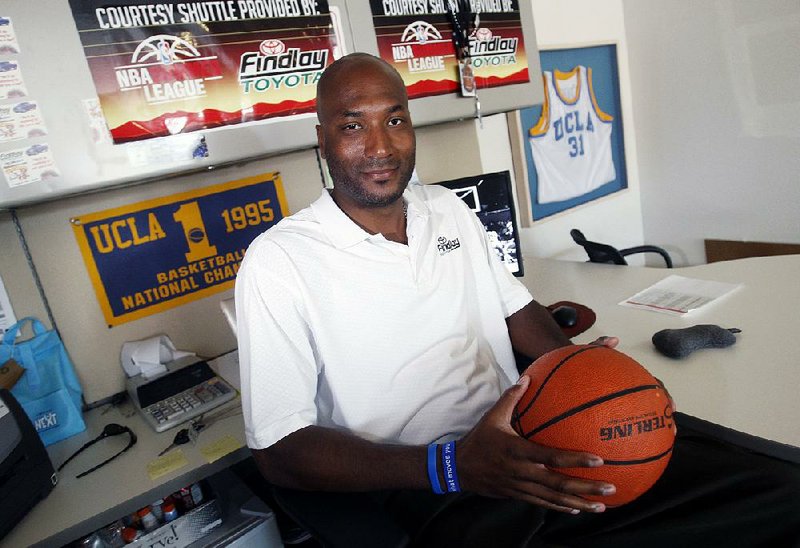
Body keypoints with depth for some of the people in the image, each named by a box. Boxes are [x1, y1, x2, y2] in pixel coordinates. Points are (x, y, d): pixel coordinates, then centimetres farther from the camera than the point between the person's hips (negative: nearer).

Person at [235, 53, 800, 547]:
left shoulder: (450, 208, 11)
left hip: (532, 441, 6)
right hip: (430, 488, -5)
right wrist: (451, 466, -23)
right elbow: (279, 451, -11)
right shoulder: (278, 260, -9)